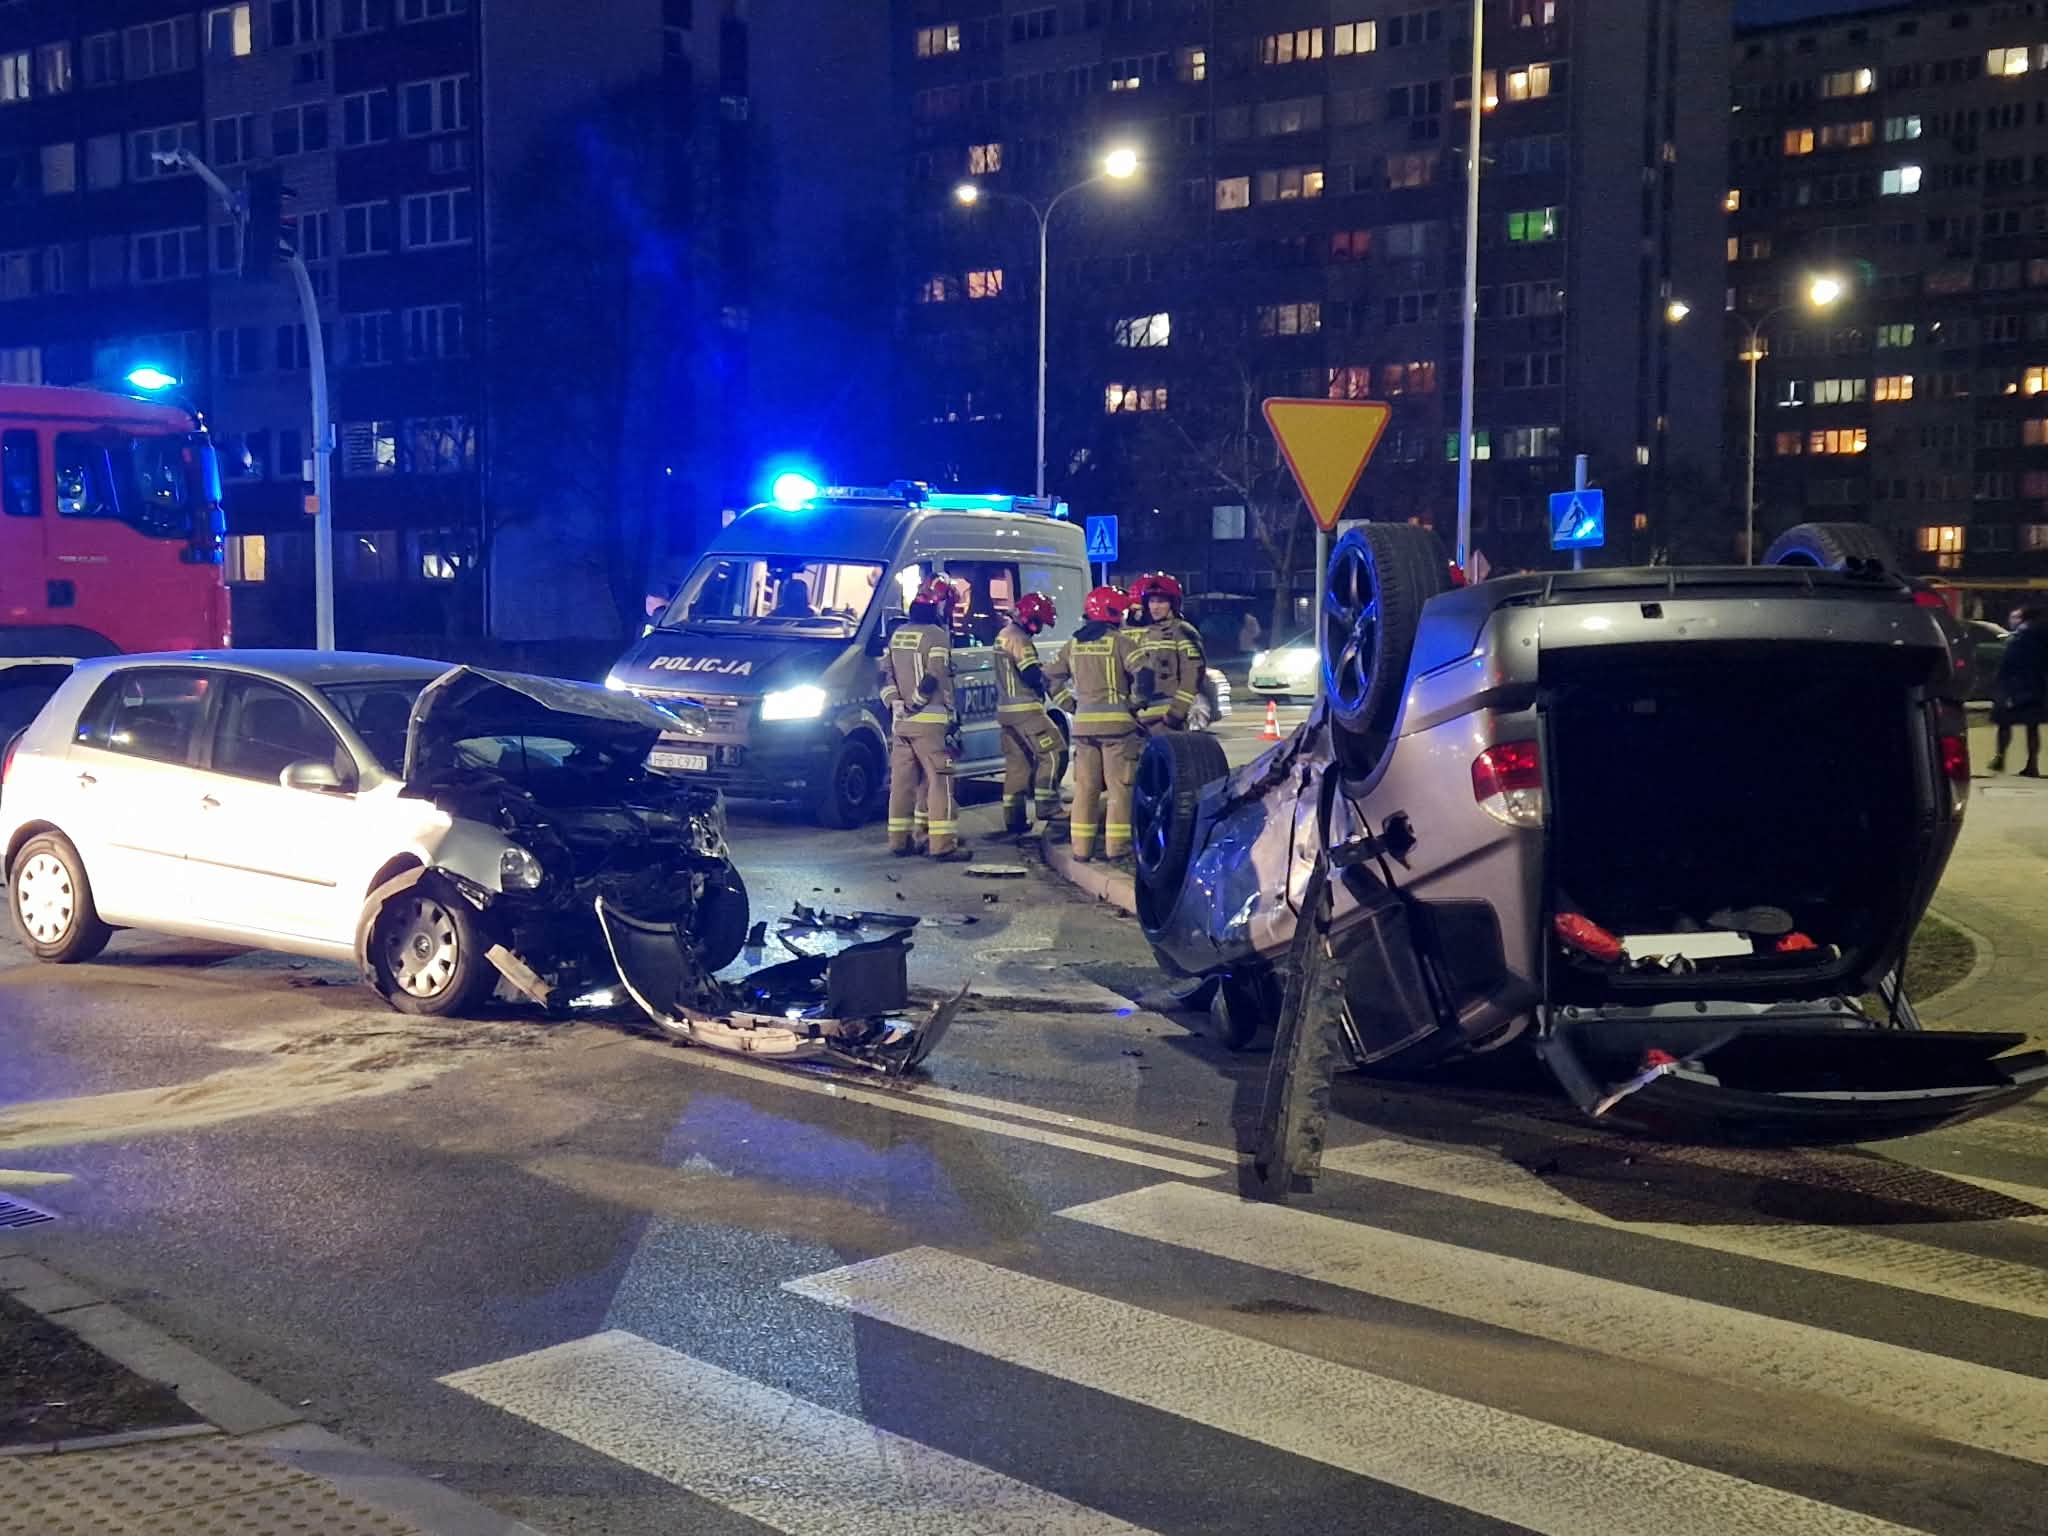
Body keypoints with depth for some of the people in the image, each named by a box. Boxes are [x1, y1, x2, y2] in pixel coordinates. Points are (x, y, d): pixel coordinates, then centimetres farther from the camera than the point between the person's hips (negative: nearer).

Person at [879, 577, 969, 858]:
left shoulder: (898, 634, 14)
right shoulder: (936, 635, -10)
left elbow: (886, 678, 13)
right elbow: (939, 683, -14)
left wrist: (896, 706, 14)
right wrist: (952, 721, -10)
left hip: (900, 721, 8)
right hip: (929, 722, -8)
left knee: (902, 781, 11)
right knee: (940, 782, -6)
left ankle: (899, 840, 15)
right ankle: (943, 844, -9)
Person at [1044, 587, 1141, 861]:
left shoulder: (1073, 645, 10)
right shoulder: (1121, 641, -6)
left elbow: (1051, 678, 14)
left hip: (1084, 723, 5)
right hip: (1117, 721, -5)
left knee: (1085, 786, 10)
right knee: (1119, 786, 1)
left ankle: (1081, 846, 11)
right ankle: (1116, 845, -1)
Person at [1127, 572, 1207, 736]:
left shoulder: (1182, 631, -4)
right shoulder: (1144, 635, 20)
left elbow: (1192, 674, -12)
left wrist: (1177, 710, -18)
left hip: (1167, 715, -8)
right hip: (1143, 715, 8)